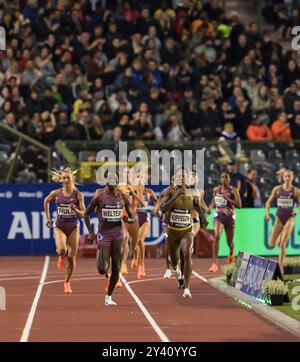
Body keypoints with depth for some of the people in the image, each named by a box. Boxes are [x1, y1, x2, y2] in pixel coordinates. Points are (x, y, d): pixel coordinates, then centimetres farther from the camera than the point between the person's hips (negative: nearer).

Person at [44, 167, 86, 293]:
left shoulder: (78, 194, -7)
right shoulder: (56, 193, -4)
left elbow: (84, 213, -6)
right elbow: (46, 201, 16)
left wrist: (76, 210, -28)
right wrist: (47, 218, 14)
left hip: (73, 227, 0)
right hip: (59, 227, 0)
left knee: (72, 258, 2)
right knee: (61, 250, -28)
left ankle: (67, 282, 23)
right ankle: (61, 257, 12)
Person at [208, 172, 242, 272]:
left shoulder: (233, 190, -8)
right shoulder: (216, 190, 4)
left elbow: (239, 205, -16)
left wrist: (227, 199, -24)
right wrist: (210, 207, 2)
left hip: (229, 216, -1)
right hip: (218, 216, 1)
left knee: (229, 241, 12)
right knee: (216, 236, -22)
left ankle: (231, 253, 52)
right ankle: (214, 263, -25)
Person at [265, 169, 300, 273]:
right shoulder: (277, 189, 0)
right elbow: (268, 202, 8)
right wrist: (267, 213, -6)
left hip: (289, 218, -2)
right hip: (279, 218, 2)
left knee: (283, 244, -13)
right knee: (271, 245, 0)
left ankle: (280, 266, -3)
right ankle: (280, 237, 36)